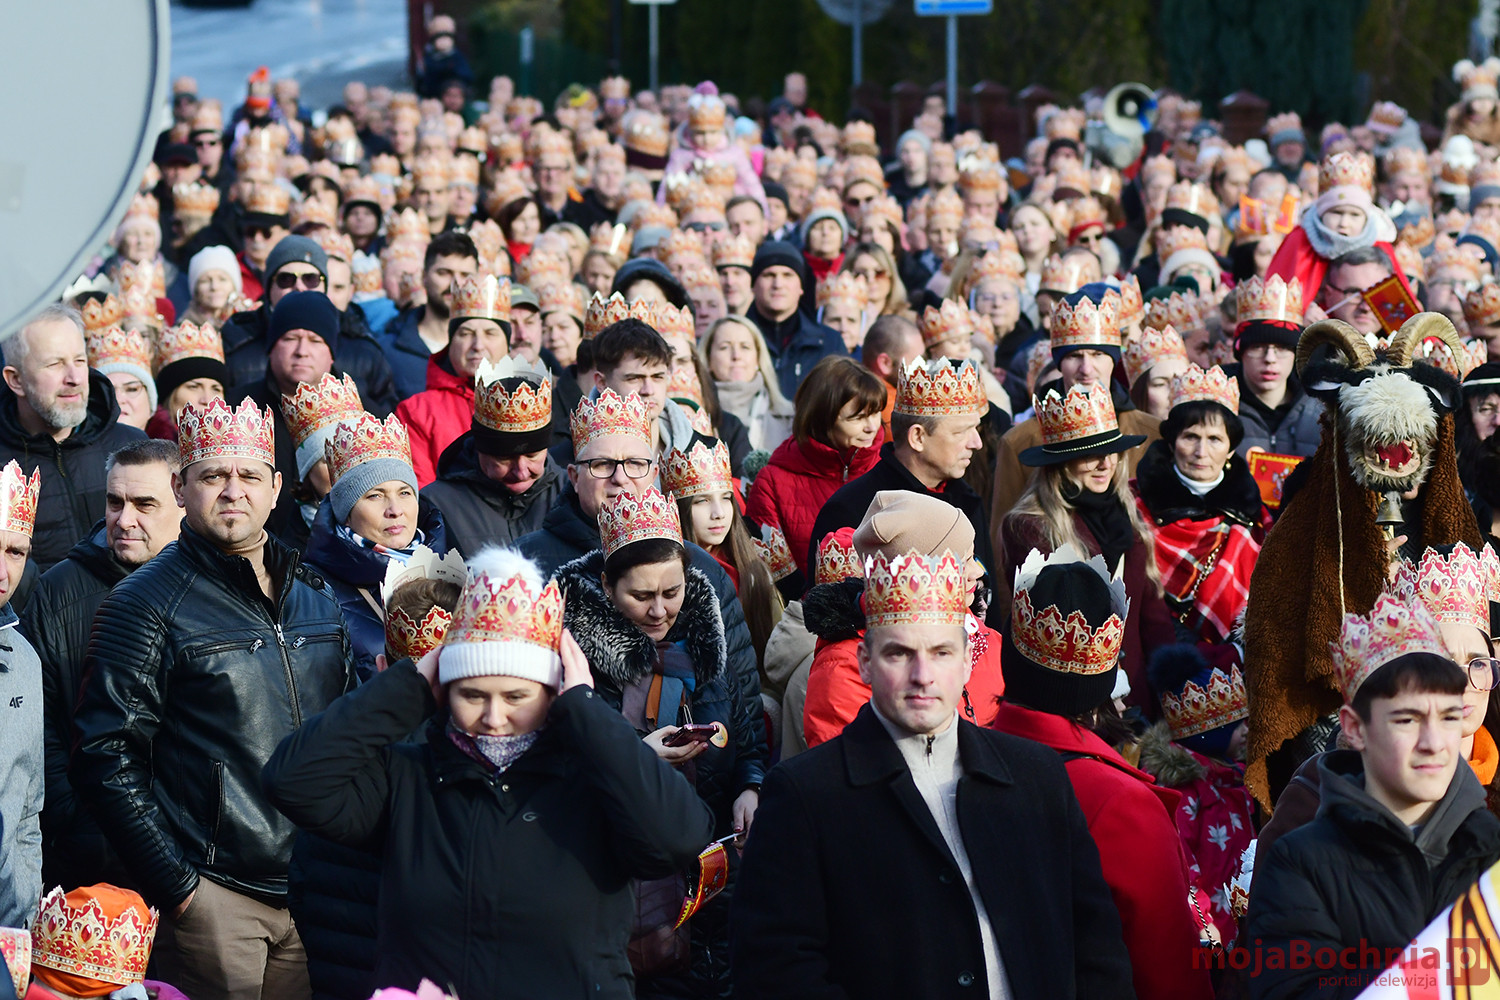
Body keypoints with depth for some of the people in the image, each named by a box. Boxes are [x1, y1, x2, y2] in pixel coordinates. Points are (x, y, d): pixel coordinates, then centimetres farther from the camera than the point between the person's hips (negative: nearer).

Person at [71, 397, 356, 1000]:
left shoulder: (315, 598, 13)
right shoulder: (144, 604, -5)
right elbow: (107, 759, -9)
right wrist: (173, 884, -13)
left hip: (314, 894, 5)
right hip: (214, 898, -5)